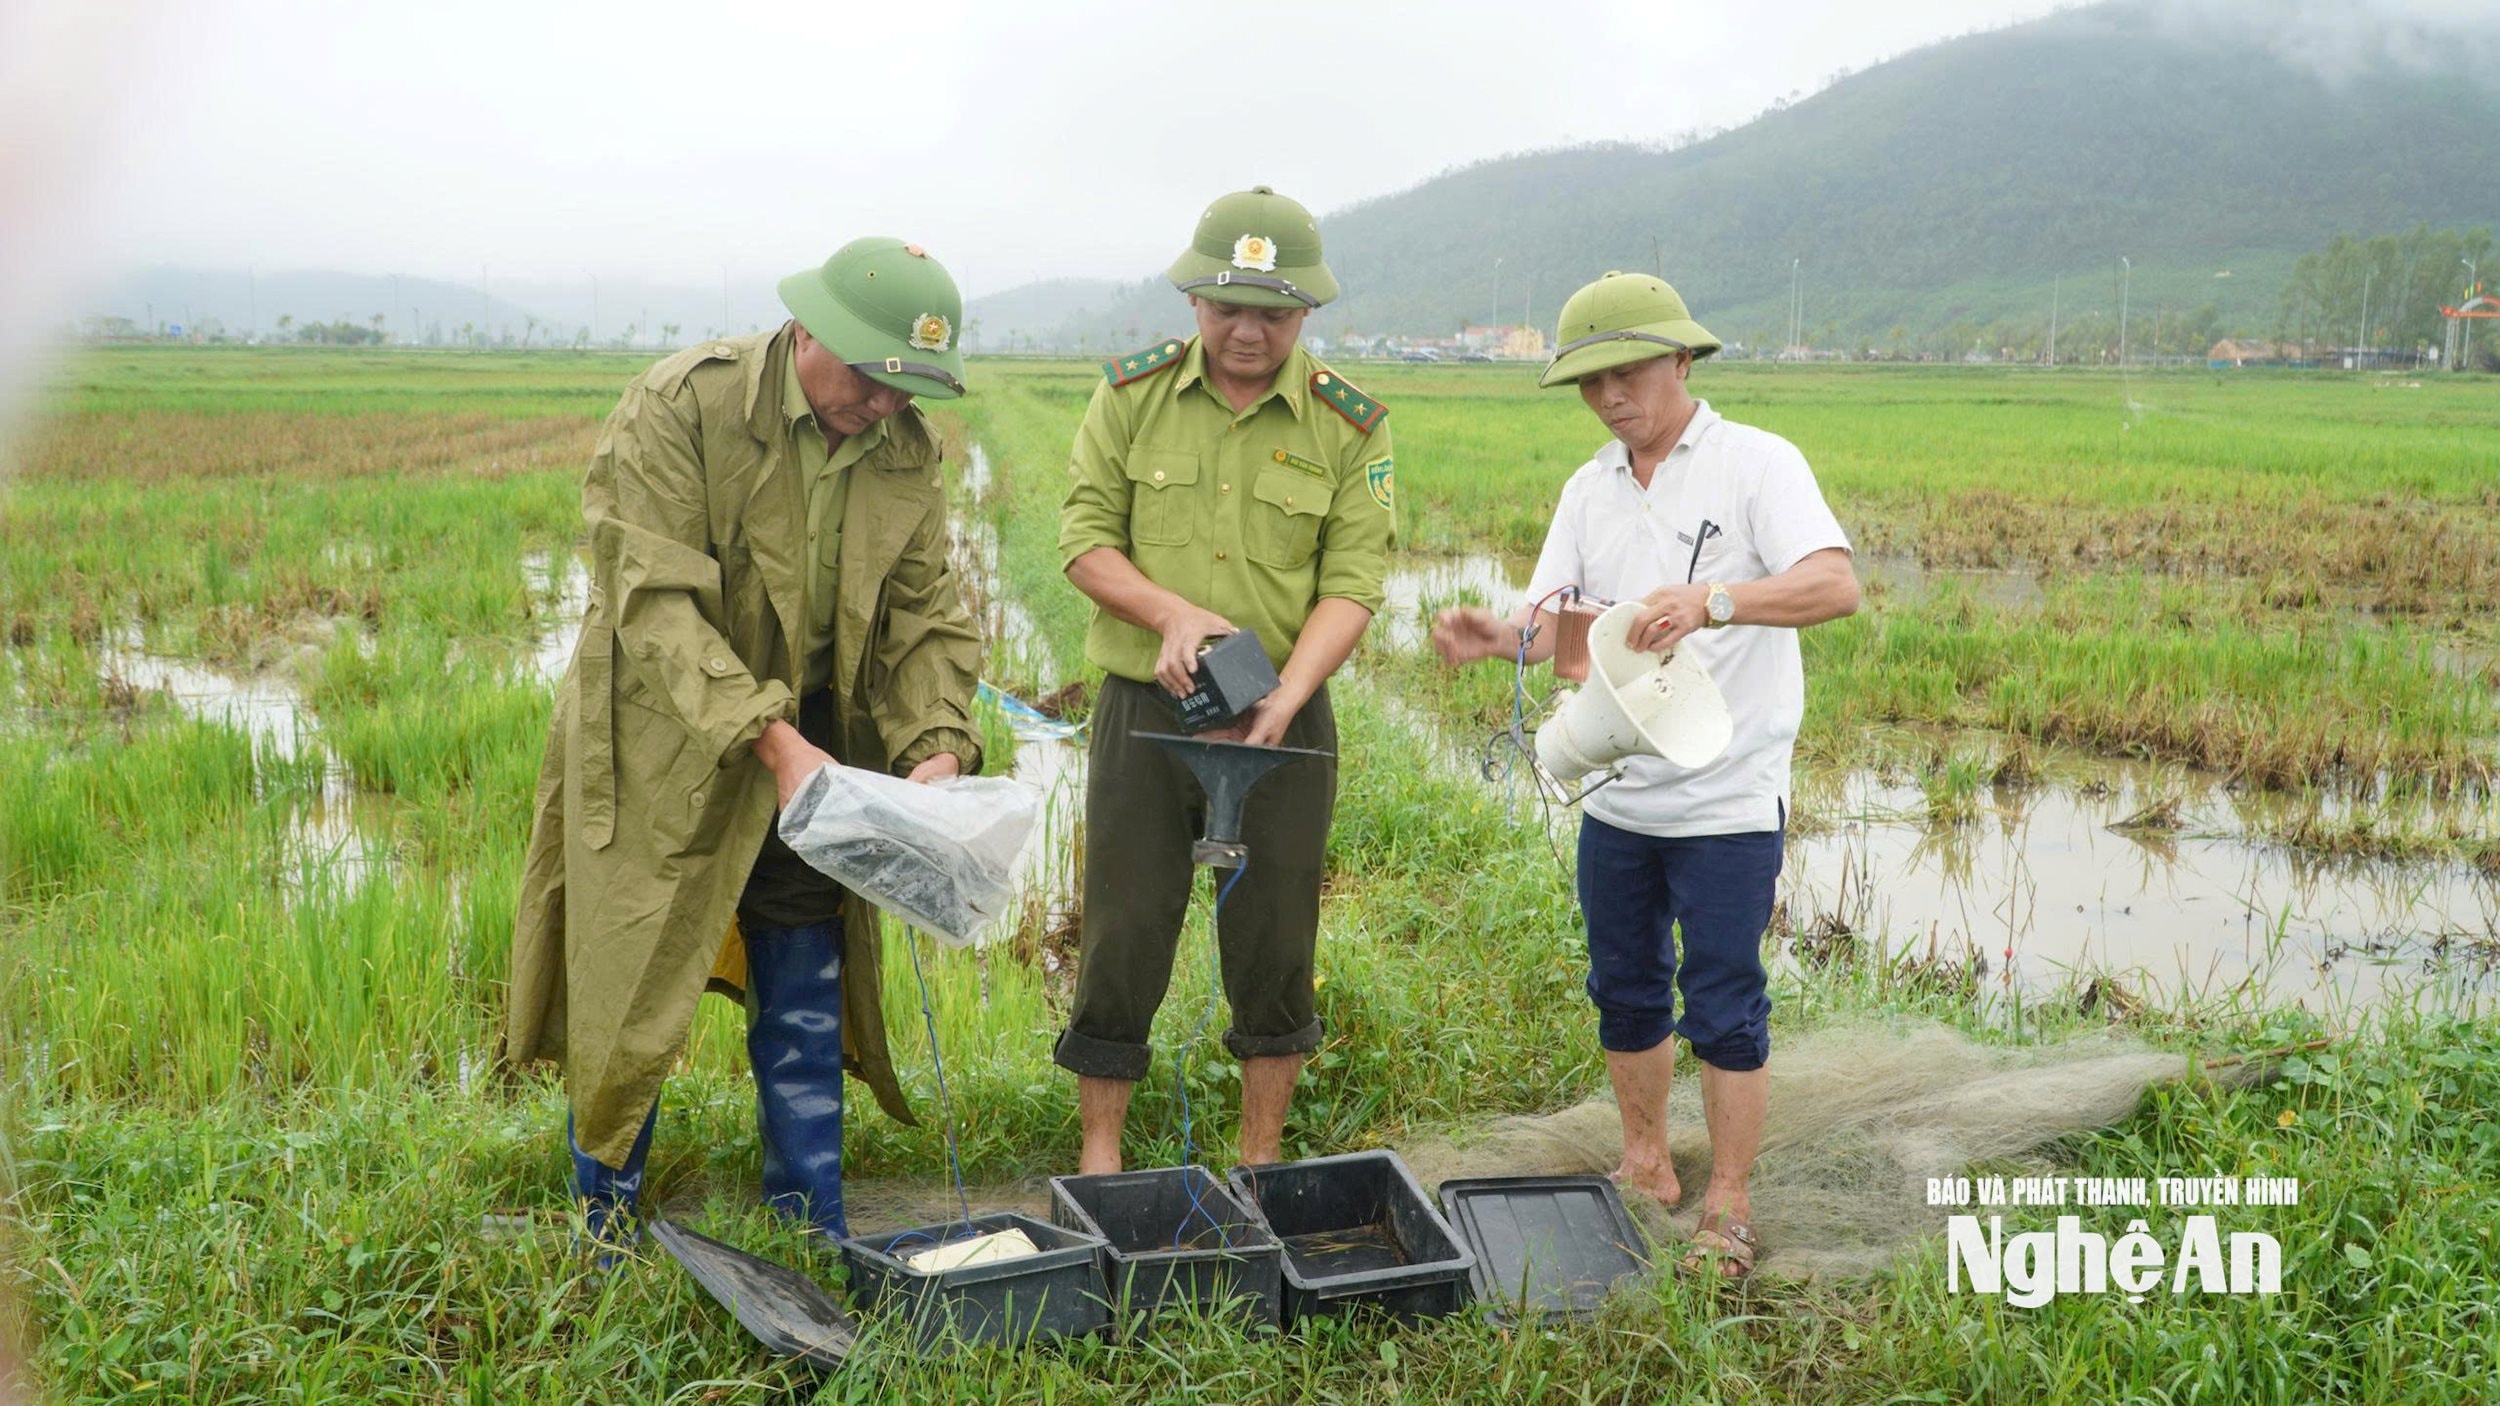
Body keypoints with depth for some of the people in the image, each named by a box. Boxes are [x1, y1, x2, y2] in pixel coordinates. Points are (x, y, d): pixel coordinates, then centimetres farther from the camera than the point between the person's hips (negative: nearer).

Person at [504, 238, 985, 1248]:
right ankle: (600, 1227, 24)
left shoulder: (906, 450, -2)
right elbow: (655, 604, -23)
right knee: (634, 992, 4)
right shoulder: (681, 405, -18)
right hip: (664, 739, -4)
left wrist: (938, 744, -15)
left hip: (811, 748, 4)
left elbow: (928, 613, 3)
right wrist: (770, 739, -30)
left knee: (805, 1004, 9)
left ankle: (813, 1232, 23)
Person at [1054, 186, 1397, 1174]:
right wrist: (1171, 613, -20)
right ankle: (1099, 1159, 23)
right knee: (1122, 939, 5)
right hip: (1143, 710, 0)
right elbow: (1084, 537, -1)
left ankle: (1261, 1162, 27)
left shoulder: (1350, 425, -2)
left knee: (1275, 946, 9)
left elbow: (1351, 584, -7)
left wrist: (1278, 702, -21)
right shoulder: (1131, 394, 0)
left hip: (1286, 721, 0)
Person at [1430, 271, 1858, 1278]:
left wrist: (1714, 601, -39)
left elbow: (1836, 586, -23)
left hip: (1727, 801, -6)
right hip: (1615, 794, 6)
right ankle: (1645, 1166, 34)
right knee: (1625, 991, 16)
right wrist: (1497, 637, -20)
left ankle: (1726, 1208, 15)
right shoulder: (1590, 490, 10)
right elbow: (1554, 620, 3)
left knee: (1724, 1008, 1)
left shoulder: (1758, 465, -8)